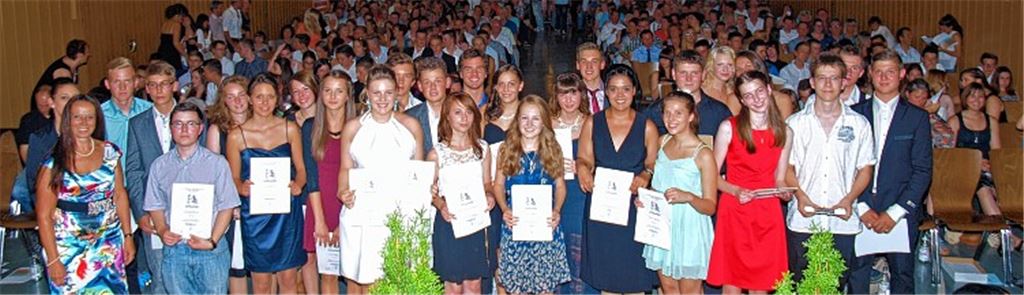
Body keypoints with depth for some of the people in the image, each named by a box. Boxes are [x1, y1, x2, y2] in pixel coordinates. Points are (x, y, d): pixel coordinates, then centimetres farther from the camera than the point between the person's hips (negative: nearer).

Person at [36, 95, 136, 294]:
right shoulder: (54, 164, -10)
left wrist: (128, 236, 4)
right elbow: (44, 216, -8)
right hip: (70, 250, -3)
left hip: (109, 245, 3)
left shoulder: (109, 152, 1)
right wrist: (53, 260, -11)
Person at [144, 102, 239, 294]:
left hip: (211, 250, -2)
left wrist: (212, 241, -13)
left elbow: (227, 206, -4)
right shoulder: (159, 166, 7)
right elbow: (156, 206, 10)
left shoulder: (217, 163, -2)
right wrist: (162, 231, -9)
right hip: (174, 249, 2)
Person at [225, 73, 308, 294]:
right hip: (254, 214, -1)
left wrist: (298, 184, -13)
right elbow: (234, 178, 5)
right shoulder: (236, 135, 0)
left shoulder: (290, 129, 4)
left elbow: (300, 169, 9)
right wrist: (242, 188, -17)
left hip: (287, 212, 1)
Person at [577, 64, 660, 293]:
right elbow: (584, 159, 7)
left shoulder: (647, 127, 1)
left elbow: (652, 164, 3)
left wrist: (645, 176, -18)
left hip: (634, 207, -1)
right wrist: (582, 168, -16)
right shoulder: (592, 123, 5)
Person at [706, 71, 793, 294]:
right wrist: (736, 191, -17)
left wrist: (784, 191, -7)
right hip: (734, 211, -3)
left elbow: (779, 180, 14)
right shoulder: (729, 128, -2)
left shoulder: (784, 133, 8)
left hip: (768, 214, 3)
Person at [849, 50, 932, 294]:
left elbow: (922, 171, -1)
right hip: (860, 210, 0)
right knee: (856, 275, 2)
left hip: (899, 214, 0)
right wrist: (862, 208, -8)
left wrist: (895, 212, -9)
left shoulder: (917, 117, 4)